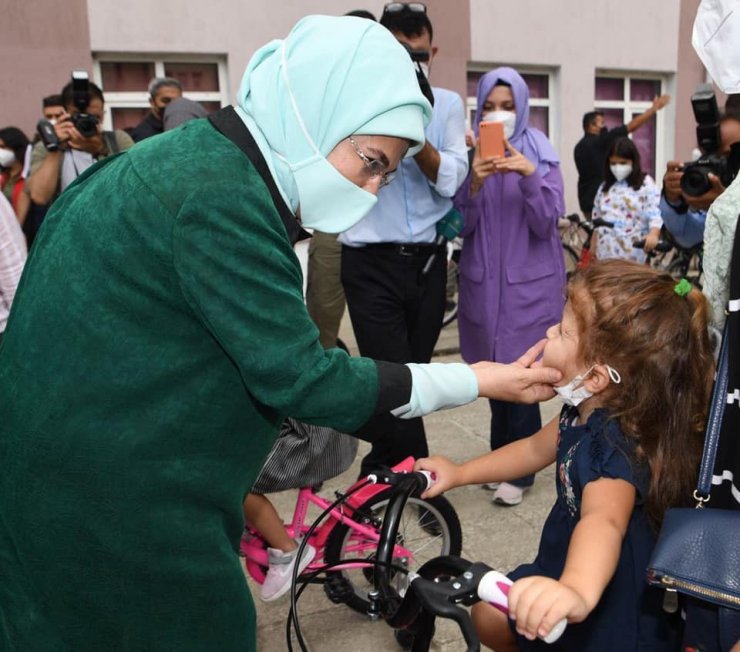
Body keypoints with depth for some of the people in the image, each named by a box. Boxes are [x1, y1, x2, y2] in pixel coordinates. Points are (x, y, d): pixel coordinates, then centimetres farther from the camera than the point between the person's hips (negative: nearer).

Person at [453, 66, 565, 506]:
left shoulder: (542, 155, -1)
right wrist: (474, 184, -20)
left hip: (530, 281, -2)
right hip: (483, 280, 3)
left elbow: (546, 223, -10)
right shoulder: (470, 155, 5)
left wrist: (530, 177, -26)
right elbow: (460, 226, -2)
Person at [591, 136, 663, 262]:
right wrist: (592, 252, 17)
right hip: (606, 254, 5)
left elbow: (656, 214, -15)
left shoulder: (646, 184, -2)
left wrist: (653, 235, -34)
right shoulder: (605, 187, 15)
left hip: (634, 255, -5)